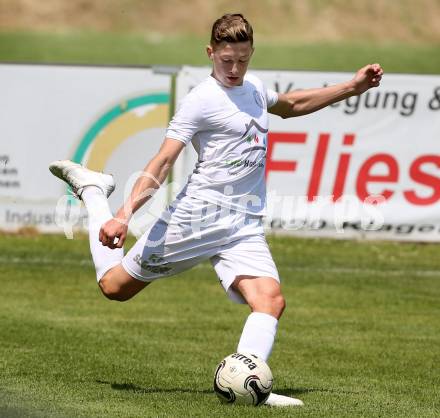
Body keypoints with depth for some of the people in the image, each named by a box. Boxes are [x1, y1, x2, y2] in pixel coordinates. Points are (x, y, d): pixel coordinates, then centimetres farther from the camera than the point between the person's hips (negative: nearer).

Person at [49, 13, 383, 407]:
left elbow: (291, 104, 38)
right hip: (196, 217, -6)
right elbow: (163, 162, -15)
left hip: (244, 226, 6)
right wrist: (124, 215, -26)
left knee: (270, 300, -19)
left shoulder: (254, 88, 14)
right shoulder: (201, 100, -10)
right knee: (115, 286, 8)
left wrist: (351, 87, 33)